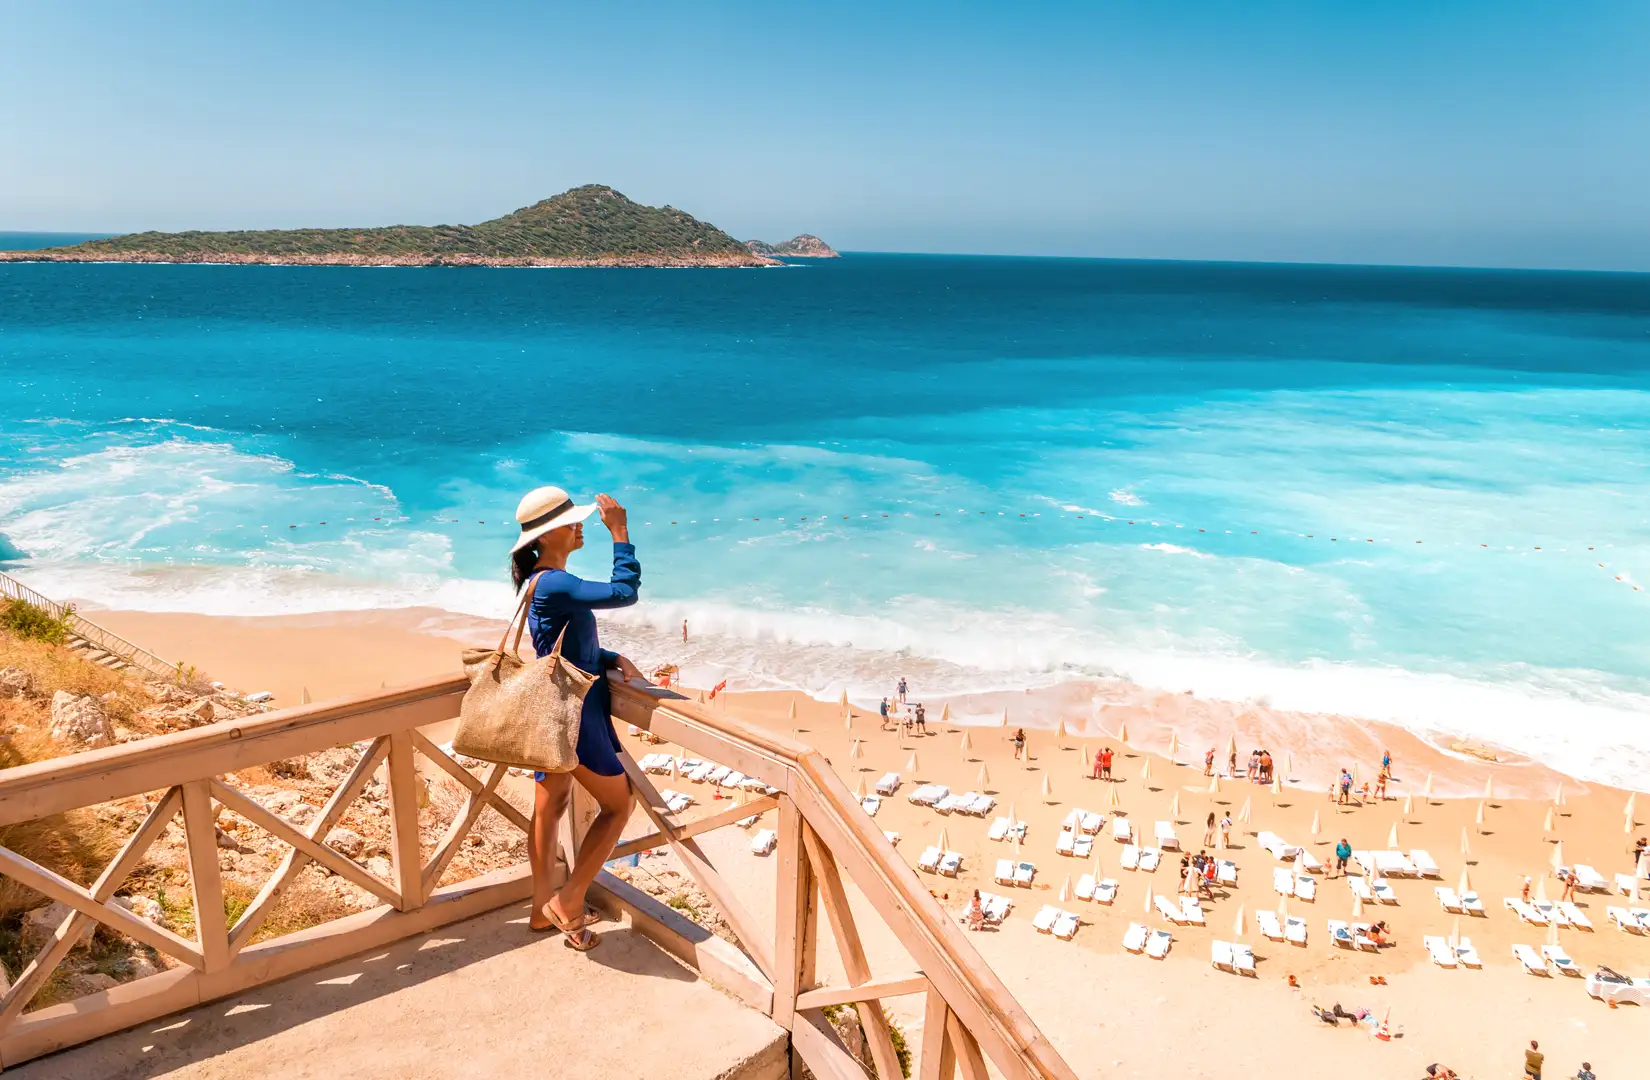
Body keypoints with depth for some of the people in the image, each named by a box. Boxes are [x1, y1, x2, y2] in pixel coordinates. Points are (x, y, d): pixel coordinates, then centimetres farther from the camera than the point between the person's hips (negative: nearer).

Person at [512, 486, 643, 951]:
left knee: (550, 805, 16)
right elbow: (624, 592, -31)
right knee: (619, 804, 5)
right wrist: (619, 533, -24)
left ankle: (543, 909, 27)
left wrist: (616, 660, 1)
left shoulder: (545, 581, 8)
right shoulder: (554, 584, -24)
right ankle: (568, 901, 8)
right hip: (573, 711, -10)